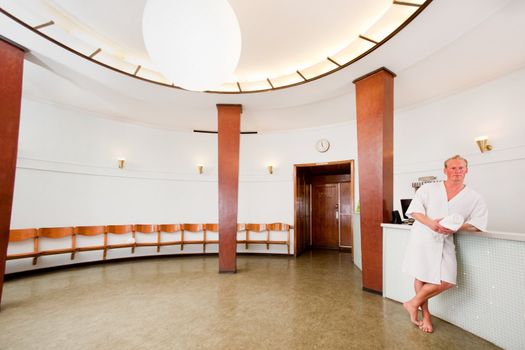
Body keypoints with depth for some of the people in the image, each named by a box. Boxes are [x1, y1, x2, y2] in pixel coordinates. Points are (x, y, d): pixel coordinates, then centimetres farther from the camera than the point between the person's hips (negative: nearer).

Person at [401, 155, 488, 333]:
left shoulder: (475, 198, 5)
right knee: (421, 276, 3)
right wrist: (430, 223, -20)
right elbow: (414, 210, -3)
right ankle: (425, 314, 25)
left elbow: (477, 224, 2)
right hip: (422, 238, -1)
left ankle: (413, 303, 15)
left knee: (447, 282, -7)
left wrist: (457, 227, -17)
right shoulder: (428, 189, 1)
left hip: (445, 242, 2)